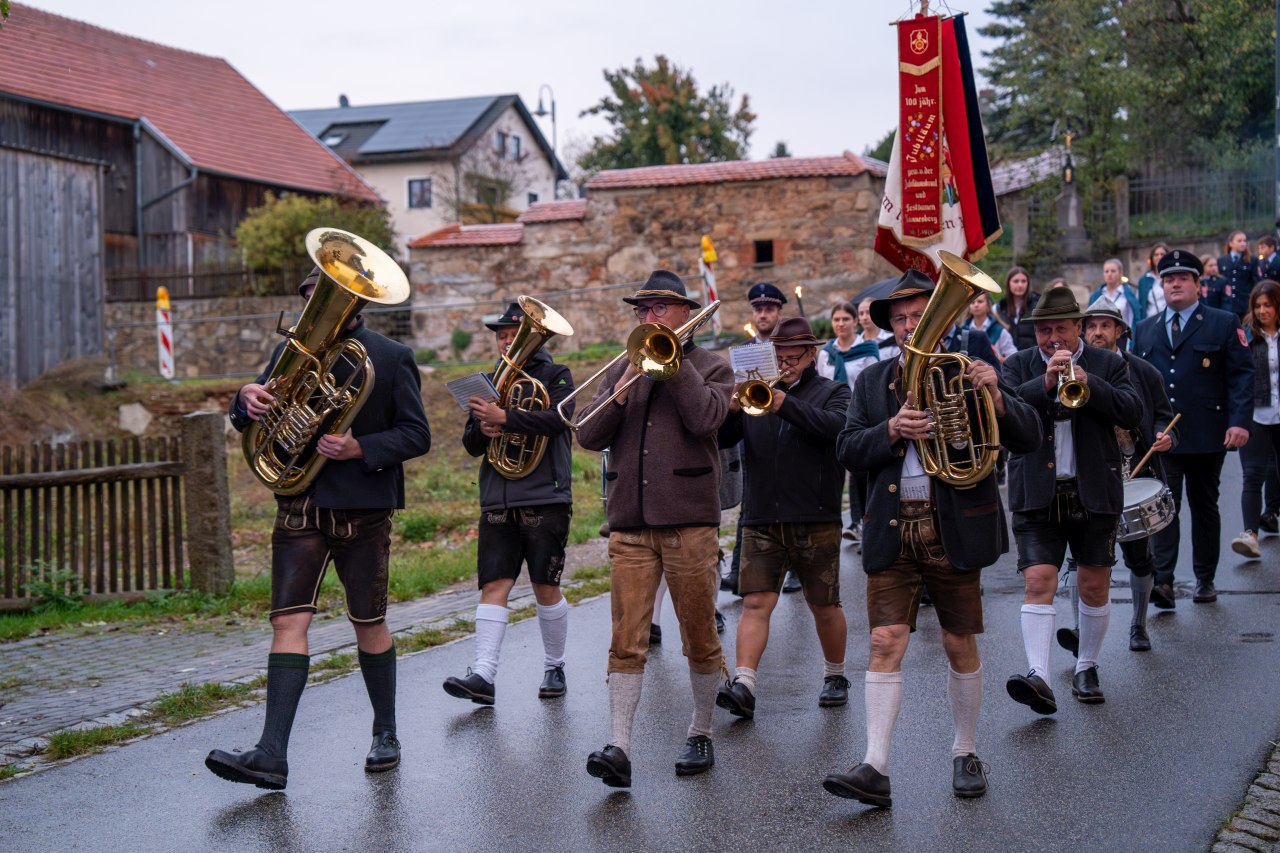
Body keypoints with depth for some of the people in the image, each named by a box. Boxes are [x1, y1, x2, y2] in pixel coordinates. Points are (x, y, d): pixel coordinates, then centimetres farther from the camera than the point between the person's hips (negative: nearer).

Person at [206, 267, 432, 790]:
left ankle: (386, 734, 25)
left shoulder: (391, 358, 0)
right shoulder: (291, 352, 12)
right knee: (288, 622, -7)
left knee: (369, 624, 7)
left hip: (362, 508, -3)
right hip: (299, 506, 3)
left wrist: (360, 448, -19)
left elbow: (417, 435, -3)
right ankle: (271, 756, -10)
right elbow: (252, 422, 14)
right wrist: (248, 398, -10)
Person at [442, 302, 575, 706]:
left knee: (545, 586, 1)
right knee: (494, 585, -6)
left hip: (545, 498, -4)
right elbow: (471, 444, 16)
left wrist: (504, 417, -26)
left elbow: (555, 418, -16)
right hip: (497, 501, 4)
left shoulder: (555, 376, 4)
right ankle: (483, 675, -12)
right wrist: (483, 430, -7)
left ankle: (554, 667, 18)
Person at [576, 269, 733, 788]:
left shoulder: (710, 367, 7)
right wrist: (624, 386, -8)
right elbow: (589, 437, 5)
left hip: (690, 522, -2)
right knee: (627, 642, -6)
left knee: (700, 640, 5)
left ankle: (700, 735, 21)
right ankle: (618, 748, -9)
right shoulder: (621, 371, 17)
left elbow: (705, 418, -15)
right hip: (629, 524, 2)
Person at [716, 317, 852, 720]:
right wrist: (730, 410, -18)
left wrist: (785, 404, -27)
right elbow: (717, 438, 3)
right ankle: (744, 686, -15)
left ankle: (835, 676, 27)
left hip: (816, 520, -2)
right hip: (761, 520, 2)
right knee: (756, 602, -9)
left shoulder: (833, 391, 7)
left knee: (824, 606, 8)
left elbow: (836, 426, -17)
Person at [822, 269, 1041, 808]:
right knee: (885, 644, -6)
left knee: (959, 644, 7)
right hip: (892, 533, 2)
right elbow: (848, 451, 2)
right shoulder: (872, 382, 11)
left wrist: (996, 396, -22)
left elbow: (1028, 440, -4)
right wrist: (891, 429, -16)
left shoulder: (971, 373, 3)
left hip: (956, 530, -1)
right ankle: (875, 770, -8)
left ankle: (966, 754, 24)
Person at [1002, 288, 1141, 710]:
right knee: (1038, 581, -13)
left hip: (1094, 491, 1)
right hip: (1037, 495, -1)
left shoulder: (1108, 364, 6)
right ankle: (1038, 677, -20)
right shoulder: (1019, 366, 6)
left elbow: (1133, 413, -8)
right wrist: (1045, 383, -24)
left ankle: (1086, 668, 26)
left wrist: (1087, 383, -20)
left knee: (1095, 586, 8)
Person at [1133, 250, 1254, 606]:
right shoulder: (1145, 330, 14)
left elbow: (1241, 375, -2)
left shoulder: (1224, 324, 3)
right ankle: (1162, 582, -14)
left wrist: (1239, 421, -14)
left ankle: (1205, 579, 20)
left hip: (1207, 438, -1)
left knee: (1204, 507, 10)